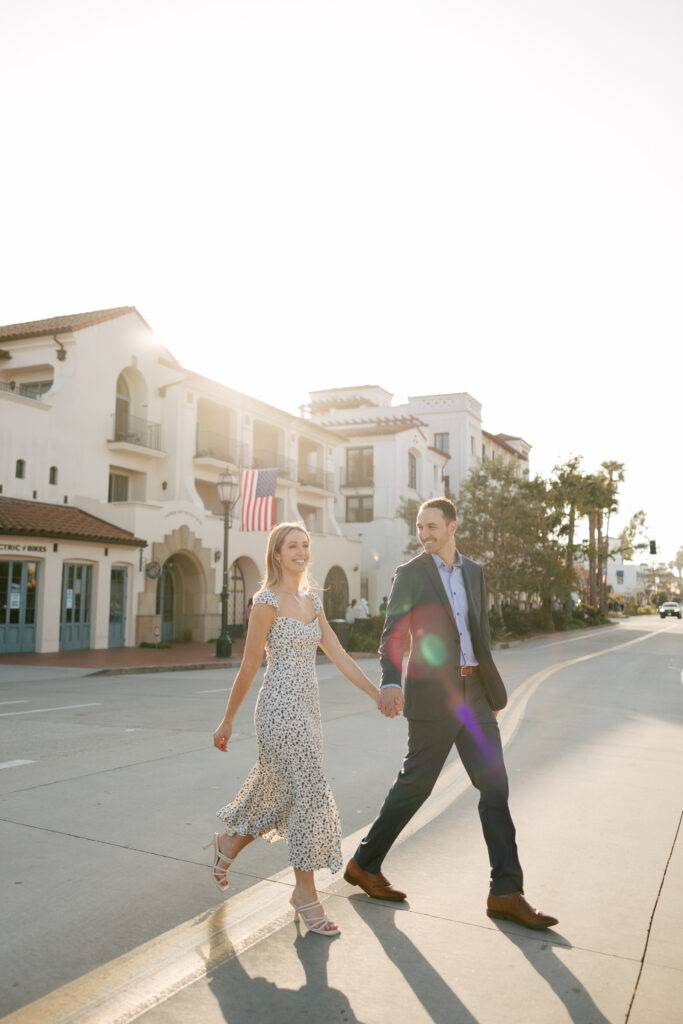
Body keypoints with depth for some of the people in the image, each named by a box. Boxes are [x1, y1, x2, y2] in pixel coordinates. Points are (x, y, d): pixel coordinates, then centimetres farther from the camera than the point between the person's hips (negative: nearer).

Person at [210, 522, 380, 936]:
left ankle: (229, 842, 39)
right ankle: (306, 894, 10)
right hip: (280, 706, -8)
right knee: (310, 792, -6)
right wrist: (228, 721, -2)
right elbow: (250, 665, -8)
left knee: (284, 794, 15)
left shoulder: (312, 601, 12)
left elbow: (339, 656, 9)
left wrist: (378, 694, 2)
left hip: (307, 708, 8)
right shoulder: (268, 601, -10)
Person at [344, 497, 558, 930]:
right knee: (416, 784, 3)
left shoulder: (474, 571, 12)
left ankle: (506, 893, 14)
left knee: (495, 787, 5)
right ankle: (364, 865, 22)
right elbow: (393, 635, -13)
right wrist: (391, 683, -30)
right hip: (433, 695, -5)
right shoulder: (411, 573, -5)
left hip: (474, 693, 6)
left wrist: (492, 690, 18)